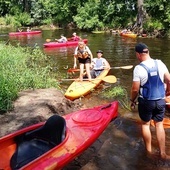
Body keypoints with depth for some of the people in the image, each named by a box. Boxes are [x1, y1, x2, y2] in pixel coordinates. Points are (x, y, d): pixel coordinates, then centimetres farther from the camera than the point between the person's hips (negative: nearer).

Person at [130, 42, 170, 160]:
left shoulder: (139, 68, -18)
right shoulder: (160, 64, -4)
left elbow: (135, 89, -16)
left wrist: (132, 100, 2)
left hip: (146, 101, -4)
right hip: (160, 100, 4)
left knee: (145, 124, 16)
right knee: (159, 124, 17)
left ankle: (149, 151, 28)